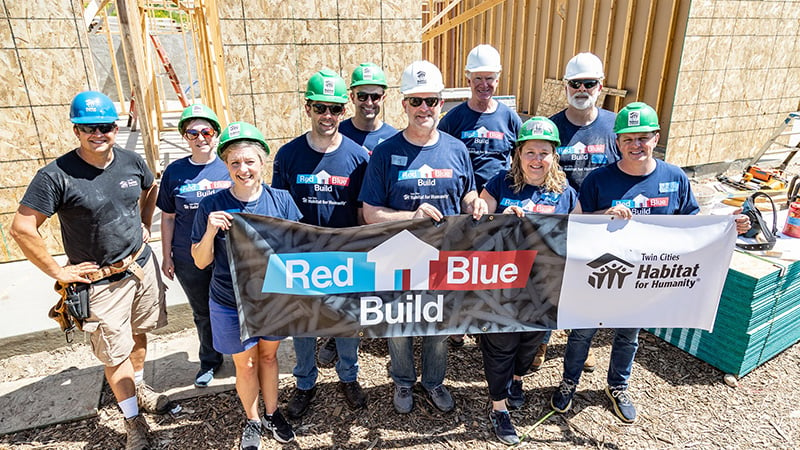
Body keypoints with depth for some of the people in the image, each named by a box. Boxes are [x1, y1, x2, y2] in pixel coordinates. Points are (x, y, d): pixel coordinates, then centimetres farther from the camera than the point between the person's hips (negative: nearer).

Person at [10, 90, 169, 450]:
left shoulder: (132, 162, -4)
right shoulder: (57, 175, -19)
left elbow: (151, 188, 18)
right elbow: (21, 228, -17)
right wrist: (59, 272, -14)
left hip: (142, 266, 5)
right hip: (101, 282, -4)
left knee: (139, 333, 22)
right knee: (115, 354, 5)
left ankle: (138, 387, 46)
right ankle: (133, 420, 23)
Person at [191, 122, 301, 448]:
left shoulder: (281, 200, -10)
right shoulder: (212, 206, -13)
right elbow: (201, 261, -8)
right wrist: (210, 231, -26)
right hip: (231, 304, -1)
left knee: (268, 355, 20)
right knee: (245, 364, 15)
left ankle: (272, 414, 44)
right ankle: (252, 421, 41)